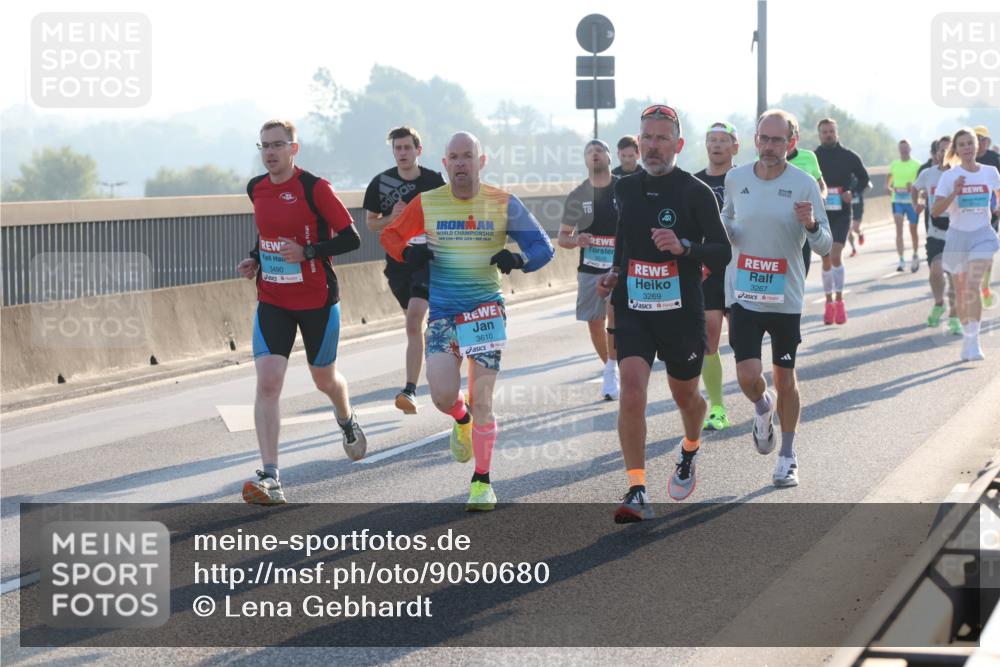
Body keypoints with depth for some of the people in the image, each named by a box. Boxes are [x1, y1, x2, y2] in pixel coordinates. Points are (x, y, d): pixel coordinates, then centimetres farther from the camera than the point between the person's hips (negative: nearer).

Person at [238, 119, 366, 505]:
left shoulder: (315, 189, -13)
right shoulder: (256, 189, 4)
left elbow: (351, 238, -12)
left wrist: (307, 251, -24)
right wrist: (255, 259, 6)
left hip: (317, 301, -3)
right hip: (272, 302, 3)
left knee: (324, 378, 16)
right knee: (267, 382, -14)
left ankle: (347, 422, 53)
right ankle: (270, 479, -19)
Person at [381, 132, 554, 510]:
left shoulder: (504, 205, -2)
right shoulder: (426, 203, 1)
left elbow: (543, 248, 1)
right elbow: (391, 236, 14)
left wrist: (519, 259, -22)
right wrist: (408, 253, -9)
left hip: (486, 308, -1)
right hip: (442, 312, 1)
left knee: (481, 400, -5)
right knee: (442, 396, -9)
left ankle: (482, 482, 10)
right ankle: (462, 421, 30)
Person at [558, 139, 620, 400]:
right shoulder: (577, 196, 5)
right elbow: (562, 237, 10)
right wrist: (576, 240, -12)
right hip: (590, 268, 3)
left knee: (615, 313, -20)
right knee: (595, 322, 7)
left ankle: (611, 373, -15)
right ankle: (610, 368, 26)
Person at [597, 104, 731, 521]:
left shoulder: (696, 193, -8)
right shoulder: (625, 189, 6)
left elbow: (722, 253, -9)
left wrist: (684, 247, -26)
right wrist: (615, 274, 10)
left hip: (681, 311, -2)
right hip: (632, 310, 2)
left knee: (685, 395, 15)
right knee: (632, 391, -16)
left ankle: (690, 452, 49)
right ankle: (637, 491, -16)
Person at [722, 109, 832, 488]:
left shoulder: (804, 184, -7)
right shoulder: (735, 179, 1)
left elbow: (825, 247, -5)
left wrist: (812, 225, -26)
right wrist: (722, 228, -2)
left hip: (786, 297, -1)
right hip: (743, 295, 1)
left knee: (785, 378, 8)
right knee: (748, 377, -11)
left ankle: (787, 457, 25)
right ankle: (763, 407, 26)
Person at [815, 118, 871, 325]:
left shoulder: (849, 156, 1)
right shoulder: (813, 158, 2)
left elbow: (864, 179, 11)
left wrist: (852, 194, -6)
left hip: (842, 214, -2)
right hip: (821, 215, 2)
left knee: (835, 256, -16)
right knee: (826, 260, 8)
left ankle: (839, 301, -7)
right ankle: (829, 303, 17)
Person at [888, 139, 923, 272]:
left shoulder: (916, 165, 1)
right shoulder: (894, 165, 10)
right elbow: (887, 183, 18)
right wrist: (890, 189, -4)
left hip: (912, 200, -1)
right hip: (897, 200, 1)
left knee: (913, 230, 8)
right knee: (899, 229, -12)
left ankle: (915, 255, 32)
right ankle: (901, 260, -15)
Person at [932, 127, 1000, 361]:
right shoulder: (949, 176, -4)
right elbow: (935, 211, -12)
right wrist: (954, 193, -24)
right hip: (957, 236, 1)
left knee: (973, 286, -20)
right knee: (961, 292, 10)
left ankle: (973, 342, -22)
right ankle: (967, 336, 28)